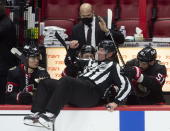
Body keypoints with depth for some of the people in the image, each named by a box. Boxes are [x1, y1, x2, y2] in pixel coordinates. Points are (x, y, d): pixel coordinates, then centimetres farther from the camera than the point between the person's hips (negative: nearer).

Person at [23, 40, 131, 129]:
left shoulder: (113, 67, 11)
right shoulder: (92, 63, 33)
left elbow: (126, 85, 0)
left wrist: (116, 102, -11)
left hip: (92, 94, -8)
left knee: (65, 81, -35)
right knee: (45, 83, -4)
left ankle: (50, 115, -46)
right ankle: (37, 114, -22)